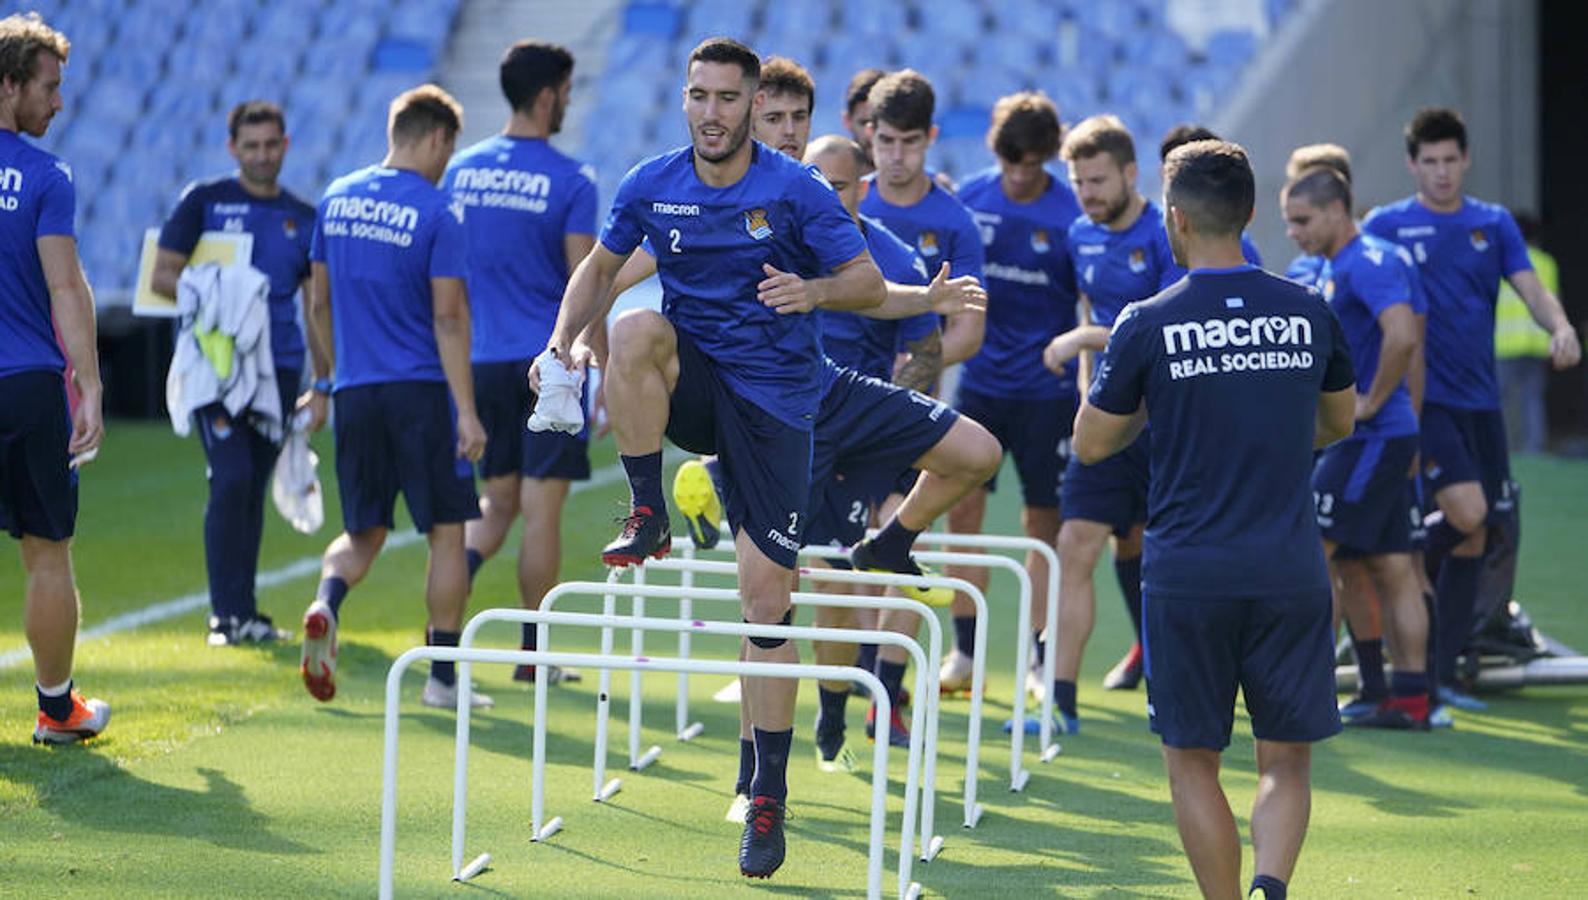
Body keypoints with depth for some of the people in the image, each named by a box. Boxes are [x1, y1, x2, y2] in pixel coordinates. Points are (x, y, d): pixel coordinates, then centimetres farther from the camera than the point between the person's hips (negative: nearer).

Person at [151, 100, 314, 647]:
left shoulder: (303, 219, 13)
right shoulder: (203, 201, 3)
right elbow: (162, 277, 1)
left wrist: (324, 382, 11)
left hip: (278, 369, 3)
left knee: (253, 489, 7)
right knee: (232, 479, -15)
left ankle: (246, 613, 14)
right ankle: (226, 614, -10)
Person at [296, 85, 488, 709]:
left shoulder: (336, 199, 9)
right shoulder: (437, 213, -8)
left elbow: (319, 303, 15)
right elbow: (448, 318, -13)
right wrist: (466, 412, -13)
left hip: (355, 393, 5)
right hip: (422, 392, -5)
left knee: (363, 533, 14)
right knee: (447, 533, 6)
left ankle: (326, 604, -18)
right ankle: (443, 677, 7)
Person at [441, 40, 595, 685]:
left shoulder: (460, 171, 6)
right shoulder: (570, 182, -9)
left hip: (481, 360, 4)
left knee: (497, 499, 15)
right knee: (542, 507, 2)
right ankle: (533, 653, 6)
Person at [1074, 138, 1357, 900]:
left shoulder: (1148, 324, -6)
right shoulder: (1309, 314, 2)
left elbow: (1090, 445, 3)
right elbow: (1340, 421, 19)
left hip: (1188, 573, -2)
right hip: (1291, 573, 2)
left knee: (1192, 760, 12)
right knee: (1285, 760, 8)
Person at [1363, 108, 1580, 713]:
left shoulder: (1494, 224, 10)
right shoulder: (1386, 226, 0)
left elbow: (1530, 288, 3)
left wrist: (1560, 327, -19)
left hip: (1480, 400, 4)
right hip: (1422, 398, -4)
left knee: (1474, 538, 5)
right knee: (1466, 511, -22)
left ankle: (1443, 674, 12)